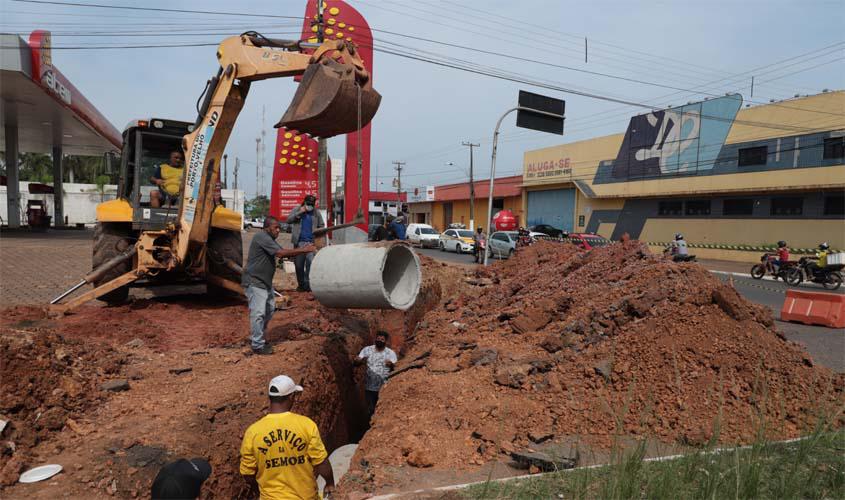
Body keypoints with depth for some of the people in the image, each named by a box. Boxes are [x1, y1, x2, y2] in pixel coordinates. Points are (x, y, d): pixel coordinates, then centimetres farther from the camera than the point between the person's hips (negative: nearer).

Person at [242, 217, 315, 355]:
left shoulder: (269, 239, 14)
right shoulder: (261, 237, -18)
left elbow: (283, 254, 8)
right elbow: (281, 253, -27)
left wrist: (303, 250, -6)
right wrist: (303, 250, -23)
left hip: (265, 282, 10)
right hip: (254, 282, -10)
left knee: (270, 309, 16)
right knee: (258, 313, -8)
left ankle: (255, 337, 29)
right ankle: (257, 346, -1)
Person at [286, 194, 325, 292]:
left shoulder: (316, 213, 10)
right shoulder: (296, 210, 8)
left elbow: (322, 225, 14)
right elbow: (289, 220, -3)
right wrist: (299, 213, -11)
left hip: (311, 242, 0)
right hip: (299, 242, 1)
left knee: (310, 264, -11)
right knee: (299, 264, 5)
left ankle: (307, 284, -9)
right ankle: (300, 284, 17)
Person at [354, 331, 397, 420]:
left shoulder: (390, 353, -2)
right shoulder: (367, 350, 1)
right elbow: (356, 363, -4)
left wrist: (391, 365, -34)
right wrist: (361, 360, -27)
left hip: (384, 388, -1)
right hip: (369, 388, 1)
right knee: (370, 410, 7)